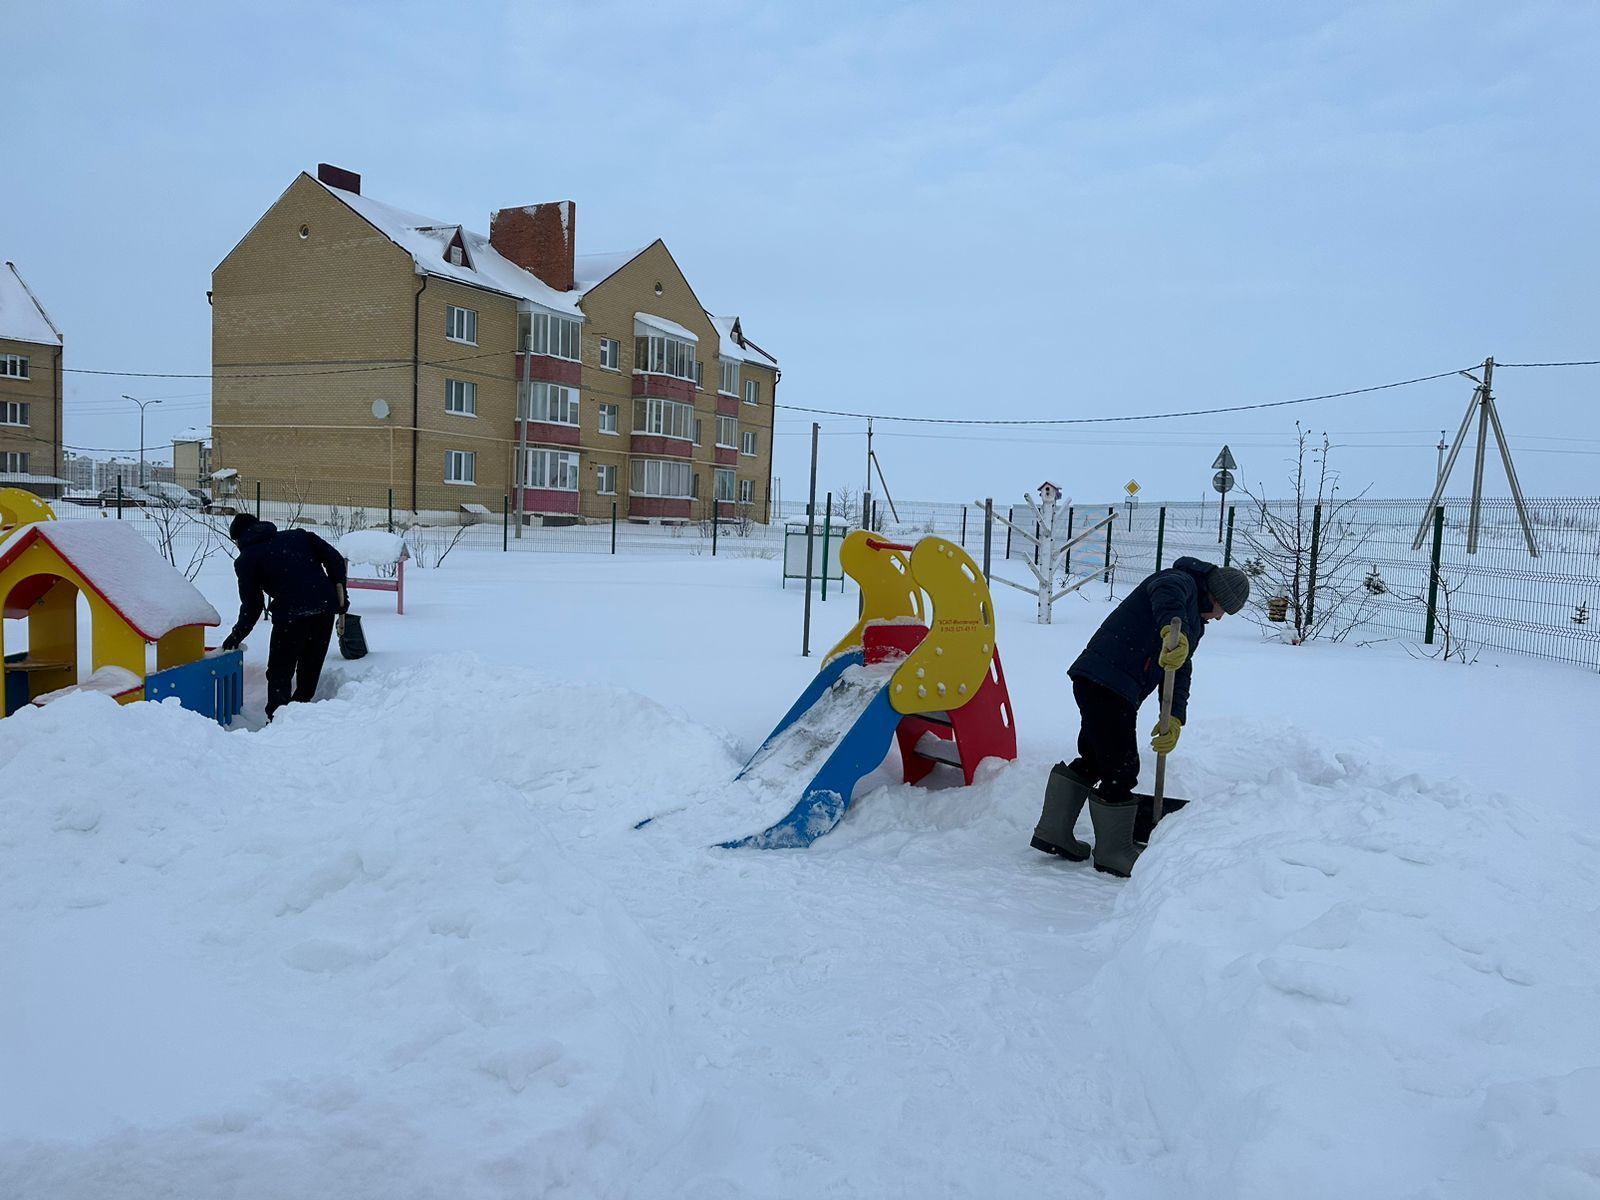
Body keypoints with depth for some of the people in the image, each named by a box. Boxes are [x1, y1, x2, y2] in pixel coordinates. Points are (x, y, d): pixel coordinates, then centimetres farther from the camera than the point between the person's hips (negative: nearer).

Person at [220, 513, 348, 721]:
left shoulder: (246, 560, 10)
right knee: (310, 669, 18)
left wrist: (236, 637, 21)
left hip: (290, 615, -4)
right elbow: (335, 558, 9)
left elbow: (251, 607, 9)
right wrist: (339, 593, 11)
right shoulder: (298, 536, 20)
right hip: (325, 608, 5)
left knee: (279, 673, 7)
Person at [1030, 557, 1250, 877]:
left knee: (1095, 760, 20)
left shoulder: (1193, 624, 25)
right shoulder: (1183, 581, -3)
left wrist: (1175, 718, -1)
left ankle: (1053, 833, 27)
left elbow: (1180, 674, 15)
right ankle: (1113, 852, 11)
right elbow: (1167, 592, -30)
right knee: (1122, 769, -3)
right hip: (1104, 681, -11)